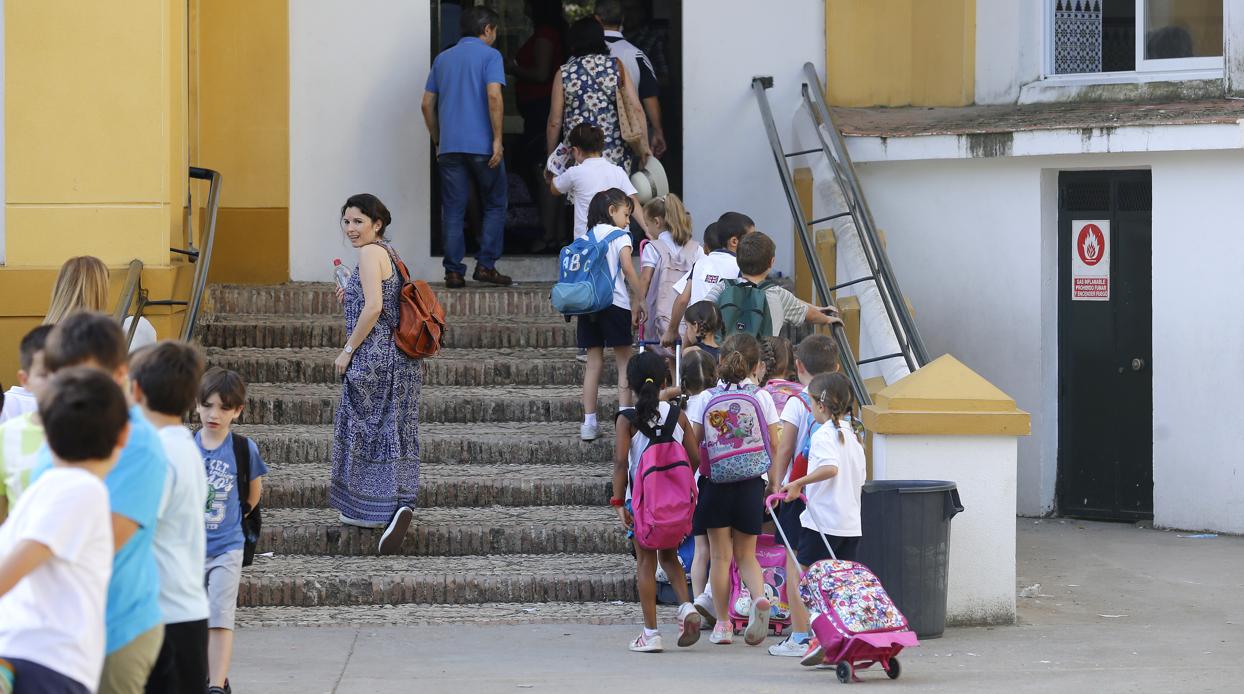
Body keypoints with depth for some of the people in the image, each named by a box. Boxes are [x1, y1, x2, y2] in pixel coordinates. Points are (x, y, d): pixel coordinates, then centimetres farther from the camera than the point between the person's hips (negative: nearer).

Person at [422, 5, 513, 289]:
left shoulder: (442, 59, 15)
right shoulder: (489, 55, -2)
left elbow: (427, 104, 14)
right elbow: (494, 97, -14)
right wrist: (497, 139, -12)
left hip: (449, 147, 4)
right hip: (482, 145, -4)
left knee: (453, 210, 5)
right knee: (495, 205, 10)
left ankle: (454, 272, 1)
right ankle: (485, 265, 3)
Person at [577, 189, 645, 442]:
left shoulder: (588, 237, 13)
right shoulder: (620, 236, -3)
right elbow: (628, 269, -14)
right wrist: (639, 300, -10)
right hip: (615, 304, -5)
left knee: (594, 362, 8)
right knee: (624, 362, 4)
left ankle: (589, 423, 6)